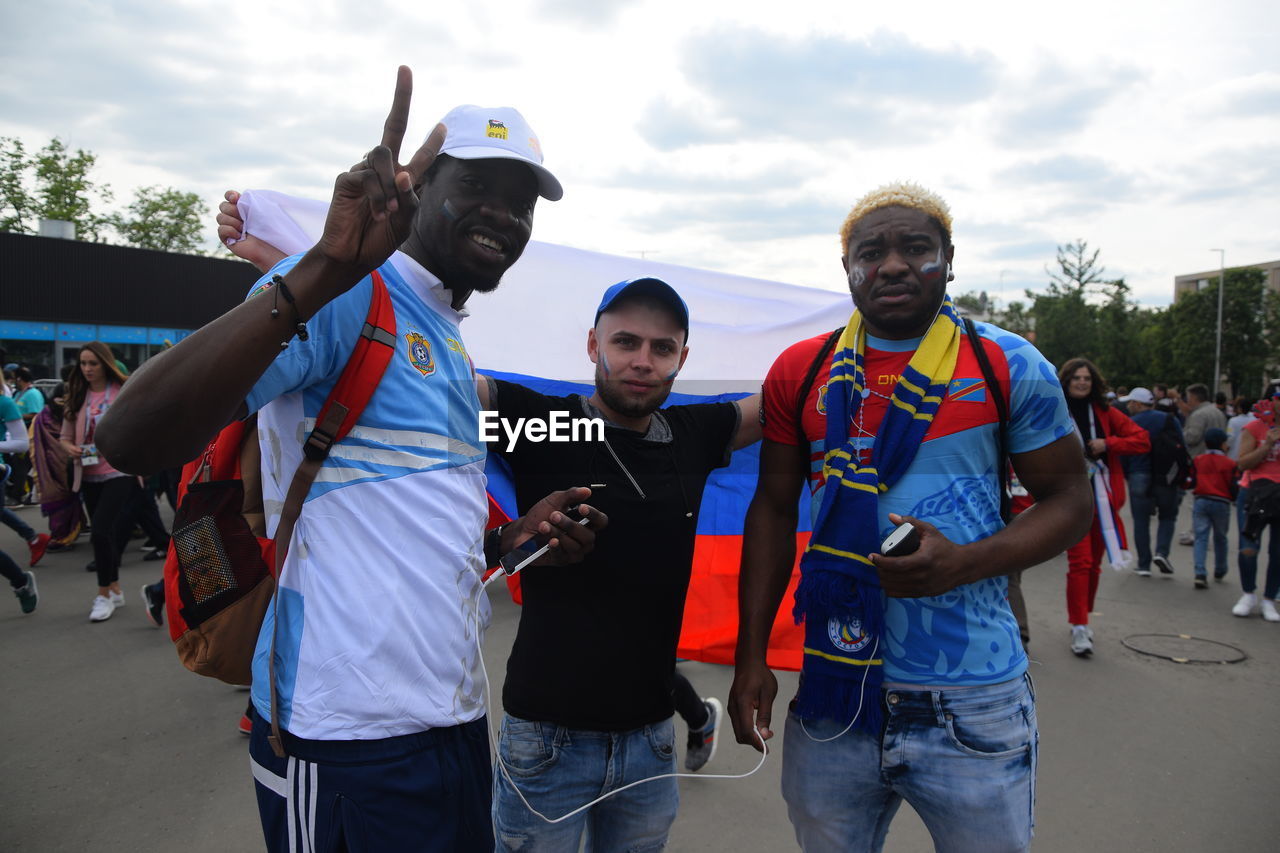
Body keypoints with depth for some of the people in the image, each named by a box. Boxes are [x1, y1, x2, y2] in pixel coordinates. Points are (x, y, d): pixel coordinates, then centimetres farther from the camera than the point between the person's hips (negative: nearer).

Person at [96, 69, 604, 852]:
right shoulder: (348, 293, -12)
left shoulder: (454, 349, 14)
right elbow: (130, 442, -25)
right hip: (347, 734, -8)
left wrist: (515, 536, 3)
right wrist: (326, 272, -34)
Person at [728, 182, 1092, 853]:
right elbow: (773, 510, 5)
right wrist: (750, 657, 2)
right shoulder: (800, 370, 2)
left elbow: (1068, 498, 1)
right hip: (832, 698, 2)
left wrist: (964, 564, -18)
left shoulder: (1009, 367, -4)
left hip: (974, 705, -1)